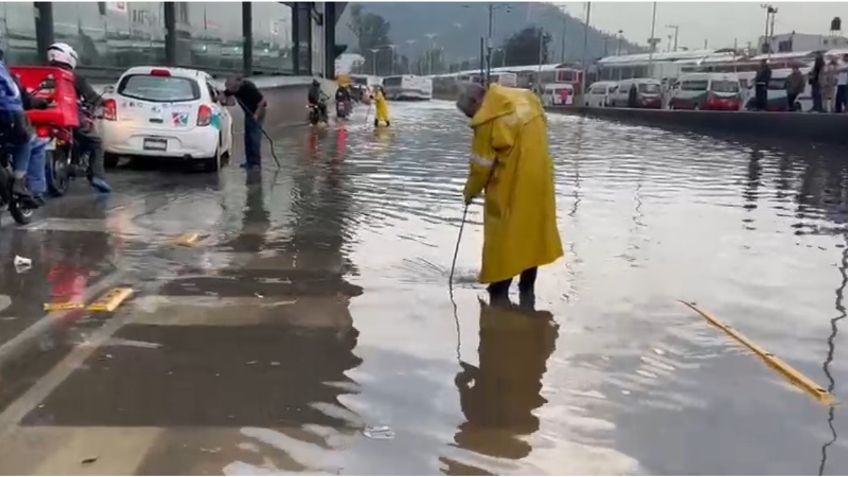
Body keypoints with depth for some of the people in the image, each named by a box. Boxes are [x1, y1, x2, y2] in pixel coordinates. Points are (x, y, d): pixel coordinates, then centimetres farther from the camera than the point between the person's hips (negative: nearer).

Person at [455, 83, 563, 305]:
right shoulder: (526, 98, 5)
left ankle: (500, 291, 7)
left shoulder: (488, 119, -17)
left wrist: (470, 192, 4)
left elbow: (481, 165, -12)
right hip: (539, 181, 8)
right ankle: (527, 287, 26)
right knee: (532, 231, 16)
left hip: (511, 187, -8)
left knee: (505, 237, 2)